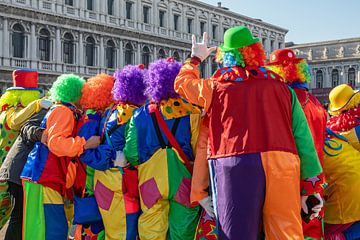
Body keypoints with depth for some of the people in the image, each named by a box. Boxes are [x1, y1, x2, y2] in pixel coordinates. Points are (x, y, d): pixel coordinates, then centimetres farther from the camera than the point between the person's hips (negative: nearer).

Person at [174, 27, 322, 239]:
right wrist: (311, 179, 13)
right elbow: (301, 133, 10)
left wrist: (195, 59, 43)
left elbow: (181, 83, 26)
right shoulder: (280, 86, 14)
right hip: (283, 163, 2)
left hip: (237, 166, -2)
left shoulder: (216, 87, 8)